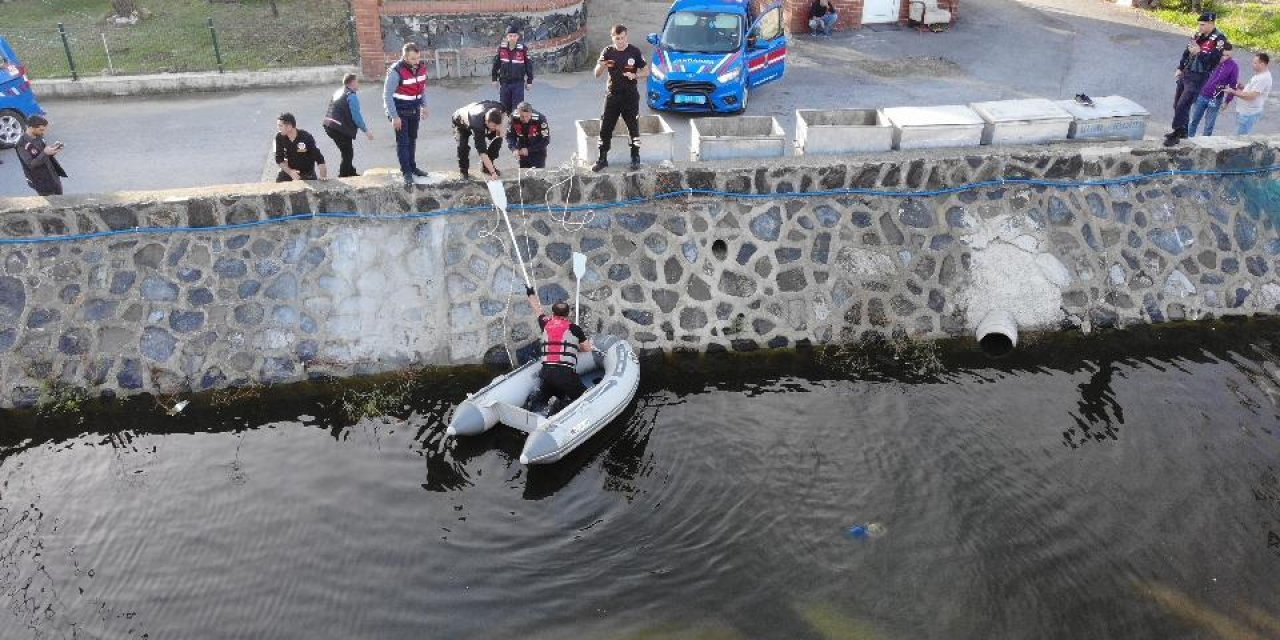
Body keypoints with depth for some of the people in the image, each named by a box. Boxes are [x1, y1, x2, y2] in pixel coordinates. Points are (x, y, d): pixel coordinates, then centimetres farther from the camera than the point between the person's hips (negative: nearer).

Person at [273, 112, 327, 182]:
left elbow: (319, 158, -20)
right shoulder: (280, 138, -11)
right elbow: (279, 159, -7)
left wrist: (323, 176, -28)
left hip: (307, 173, -2)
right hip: (290, 170, 3)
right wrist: (290, 171, -24)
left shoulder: (306, 137, -21)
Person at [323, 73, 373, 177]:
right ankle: (343, 177, 1)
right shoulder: (351, 95, -11)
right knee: (348, 154, -1)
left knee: (347, 151, 22)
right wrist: (366, 130, -7)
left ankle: (350, 173, 35)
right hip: (340, 129, -9)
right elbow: (356, 116, -14)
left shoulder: (338, 92, 17)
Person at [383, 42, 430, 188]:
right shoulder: (396, 71, -23)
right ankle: (406, 172, 1)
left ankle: (412, 166, 29)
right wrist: (394, 116, -20)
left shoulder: (421, 67, -5)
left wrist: (424, 106, 11)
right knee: (403, 141, -4)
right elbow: (387, 95, -20)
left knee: (412, 139, 16)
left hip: (414, 110, 6)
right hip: (400, 111, -6)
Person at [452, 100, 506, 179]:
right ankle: (463, 171, -1)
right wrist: (493, 172, -50)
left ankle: (486, 167, 5)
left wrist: (500, 128, -18)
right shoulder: (477, 125, -48)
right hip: (461, 123, -5)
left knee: (497, 139, -12)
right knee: (463, 146, -27)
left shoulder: (498, 107, -35)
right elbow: (482, 152, -47)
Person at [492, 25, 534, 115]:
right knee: (504, 106, 10)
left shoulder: (523, 49, -7)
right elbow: (496, 63, 9)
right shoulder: (501, 48, -1)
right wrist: (494, 78, 11)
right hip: (504, 82, 3)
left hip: (518, 82, -2)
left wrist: (529, 81, 1)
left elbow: (529, 65, 0)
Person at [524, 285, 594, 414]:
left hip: (546, 372, 5)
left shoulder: (546, 324, 14)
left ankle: (537, 398, 0)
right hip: (565, 373, -5)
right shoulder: (574, 329, 3)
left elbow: (538, 310, 34)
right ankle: (559, 407, -18)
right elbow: (587, 349, 10)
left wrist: (531, 294, 52)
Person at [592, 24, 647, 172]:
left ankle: (635, 157, 15)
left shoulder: (634, 52, -4)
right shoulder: (608, 52, 1)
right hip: (612, 95, 2)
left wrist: (634, 75, -17)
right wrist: (601, 65, -22)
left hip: (630, 95, -1)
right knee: (605, 128, 1)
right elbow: (596, 74, 1)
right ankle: (602, 159, 10)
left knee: (634, 127, 3)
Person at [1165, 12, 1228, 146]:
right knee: (1177, 104, 14)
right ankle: (1182, 131, 29)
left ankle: (1176, 135, -10)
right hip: (1186, 73, 8)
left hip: (1199, 77, -8)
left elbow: (1214, 59, -20)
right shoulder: (1198, 35, 9)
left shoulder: (1219, 39, -12)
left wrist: (1199, 52, -22)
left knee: (1182, 105, -15)